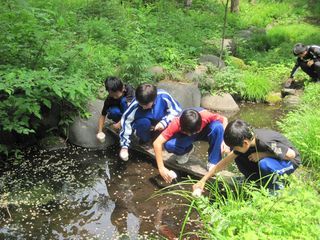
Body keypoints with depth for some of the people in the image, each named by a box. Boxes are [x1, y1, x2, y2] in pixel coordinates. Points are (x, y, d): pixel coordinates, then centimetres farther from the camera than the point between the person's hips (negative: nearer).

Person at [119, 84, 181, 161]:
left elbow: (176, 110, -13)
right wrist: (124, 146, -25)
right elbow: (126, 122, -24)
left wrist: (164, 122, -28)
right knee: (143, 122, -36)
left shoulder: (163, 97, -29)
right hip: (146, 128, -2)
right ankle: (144, 140, -4)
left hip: (160, 123, 2)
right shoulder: (135, 105, -32)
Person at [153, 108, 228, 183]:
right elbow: (157, 143, -39)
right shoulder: (176, 123, -37)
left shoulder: (205, 116, -37)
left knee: (217, 127, -33)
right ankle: (187, 150, 5)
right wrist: (161, 168, -44)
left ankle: (213, 163, -14)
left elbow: (224, 120, -19)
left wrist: (223, 140, -32)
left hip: (204, 132, 0)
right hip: (183, 136, 0)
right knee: (168, 145, -30)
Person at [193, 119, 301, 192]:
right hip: (270, 158, 6)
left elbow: (291, 154, -26)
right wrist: (203, 180, -9)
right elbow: (226, 161, -8)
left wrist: (263, 154, -29)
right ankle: (259, 182, 4)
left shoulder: (265, 142, -37)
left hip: (290, 161, -6)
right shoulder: (245, 138, -16)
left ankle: (275, 189, -8)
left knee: (264, 163, -38)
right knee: (239, 157, -14)